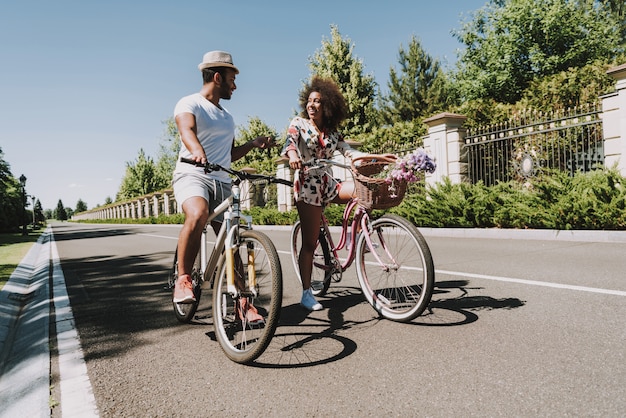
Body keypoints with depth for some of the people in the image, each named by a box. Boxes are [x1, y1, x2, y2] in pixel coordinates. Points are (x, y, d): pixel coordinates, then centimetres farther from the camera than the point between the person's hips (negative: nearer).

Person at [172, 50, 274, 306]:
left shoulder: (227, 116, 23)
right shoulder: (190, 103, -1)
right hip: (192, 175, -6)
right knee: (197, 215, -37)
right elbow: (187, 131, -24)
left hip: (222, 182, 6)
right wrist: (197, 151, -45)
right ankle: (183, 280, -23)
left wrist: (254, 143, 13)